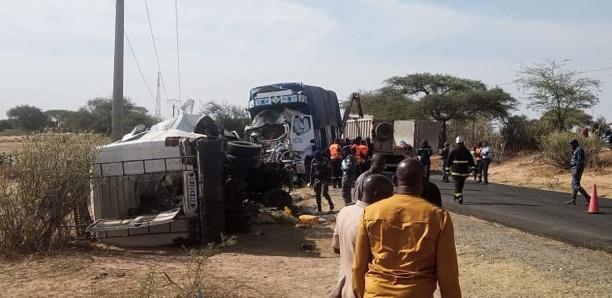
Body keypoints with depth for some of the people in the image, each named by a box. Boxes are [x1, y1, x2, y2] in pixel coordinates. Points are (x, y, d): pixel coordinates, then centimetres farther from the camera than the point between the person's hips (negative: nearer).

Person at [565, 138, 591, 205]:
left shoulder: (579, 150, -14)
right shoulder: (575, 150, 18)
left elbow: (580, 161, -21)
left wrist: (576, 171, -25)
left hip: (577, 169, -11)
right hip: (575, 169, 11)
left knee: (576, 185, -12)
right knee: (574, 185, 10)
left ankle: (587, 197, -13)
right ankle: (573, 200, 12)